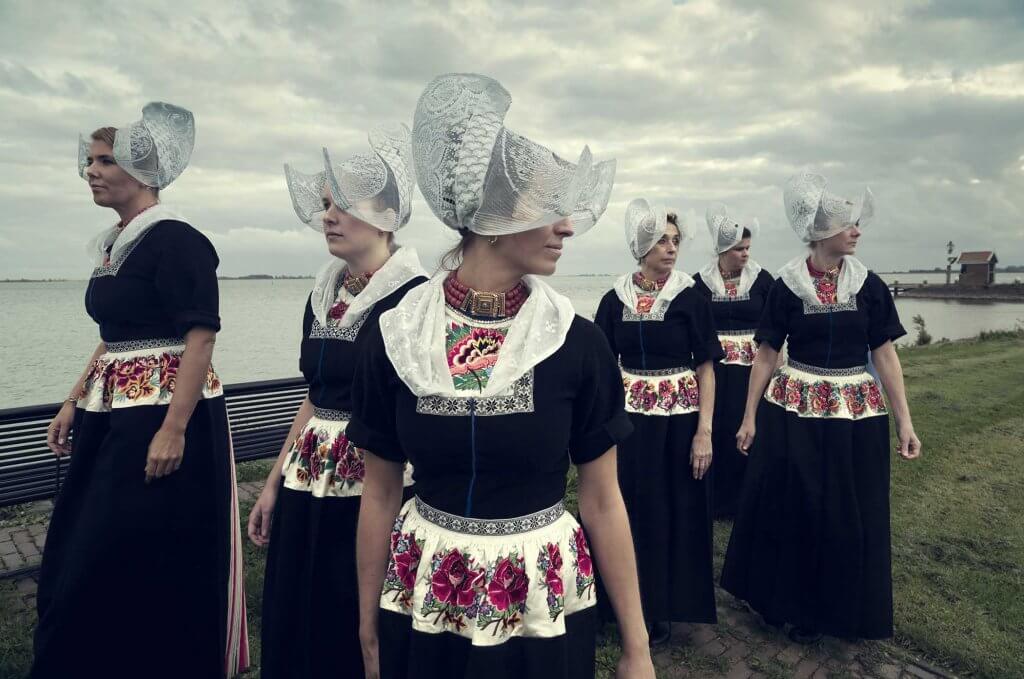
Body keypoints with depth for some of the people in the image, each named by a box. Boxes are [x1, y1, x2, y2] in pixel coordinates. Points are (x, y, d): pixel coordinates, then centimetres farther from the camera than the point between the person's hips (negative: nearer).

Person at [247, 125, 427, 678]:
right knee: (291, 624, 18)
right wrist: (274, 482, 16)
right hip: (305, 485, 7)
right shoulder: (322, 295, 9)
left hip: (372, 488, -7)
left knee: (358, 632, 7)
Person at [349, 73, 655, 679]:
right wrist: (369, 628, 6)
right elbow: (380, 495, -1)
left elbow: (603, 501, -5)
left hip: (544, 606, 0)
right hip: (422, 605, 1)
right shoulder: (396, 338, -10)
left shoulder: (578, 343, -12)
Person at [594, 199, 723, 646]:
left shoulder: (690, 298, -3)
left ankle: (663, 609, 26)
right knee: (628, 510, 8)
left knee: (674, 513, 6)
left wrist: (704, 430, -10)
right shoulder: (615, 299, 2)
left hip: (679, 418, -1)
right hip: (628, 418, 2)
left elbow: (705, 368, -3)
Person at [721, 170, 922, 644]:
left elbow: (885, 355, 3)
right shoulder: (785, 286, -3)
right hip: (793, 411, -1)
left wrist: (904, 422, 0)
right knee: (788, 512, 6)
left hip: (856, 413, 2)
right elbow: (765, 354, -1)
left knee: (847, 516, 9)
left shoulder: (869, 285, 1)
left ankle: (834, 610, 30)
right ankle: (786, 601, 28)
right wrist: (750, 417, -3)